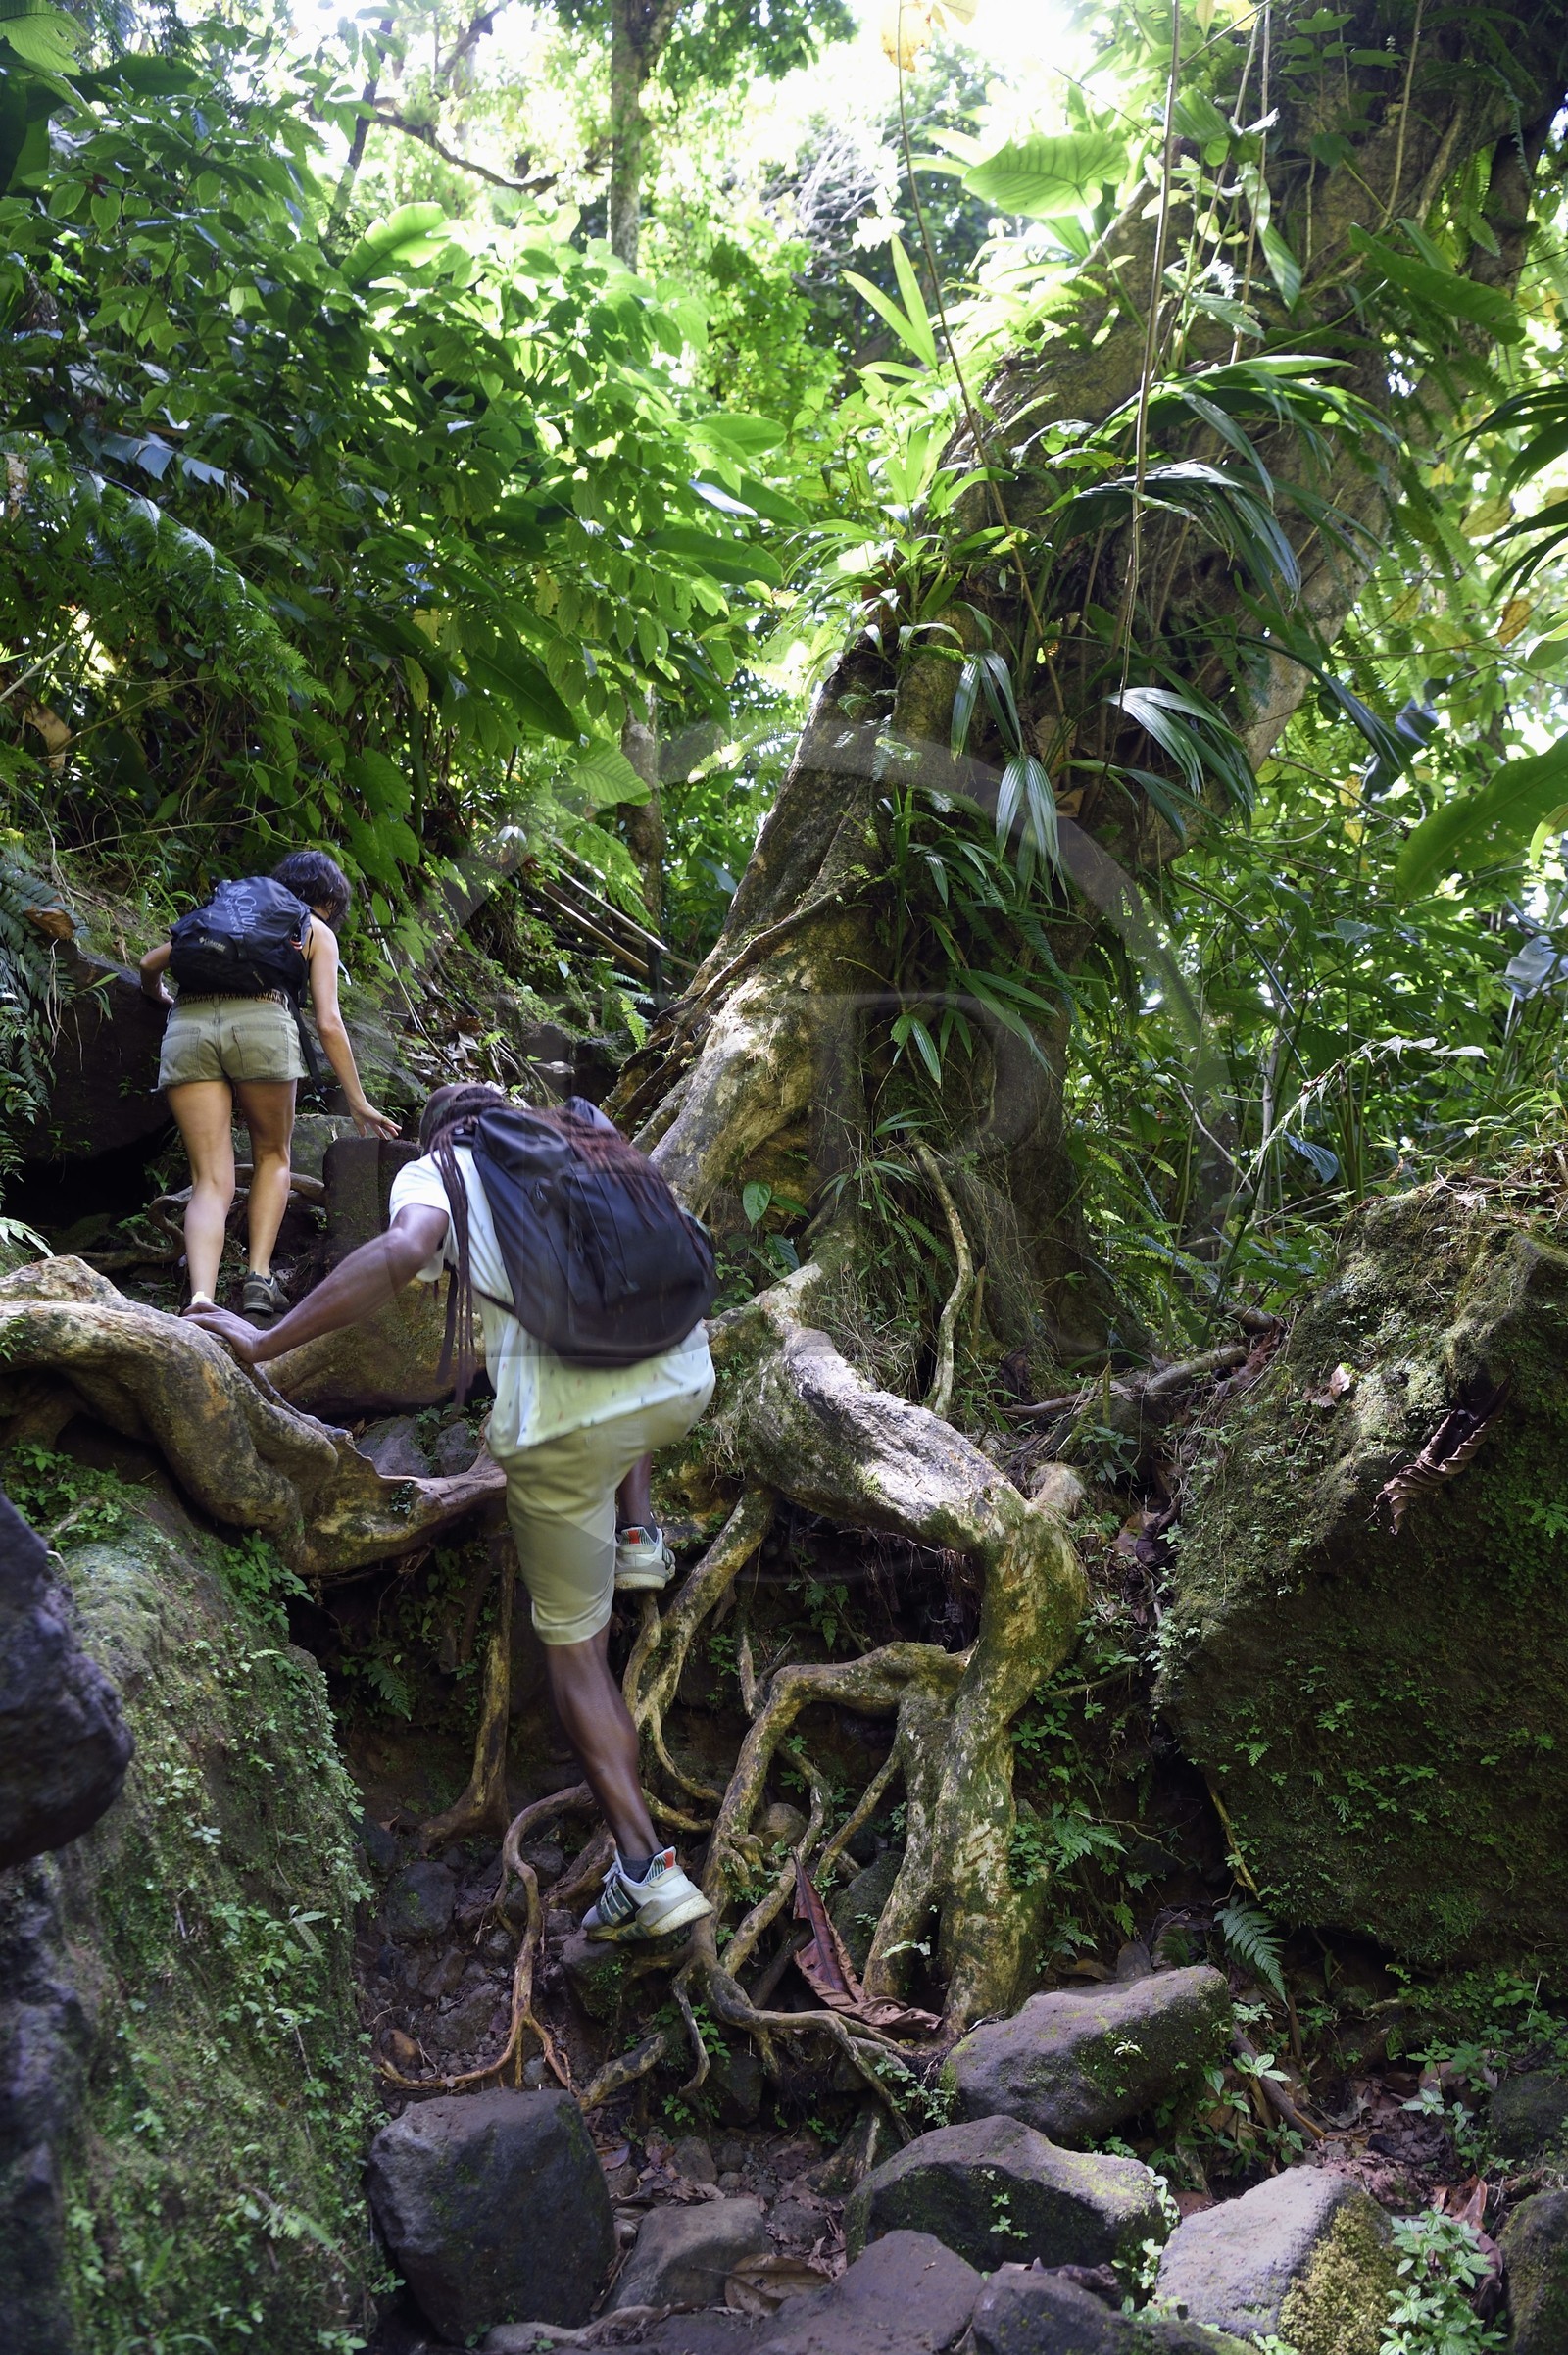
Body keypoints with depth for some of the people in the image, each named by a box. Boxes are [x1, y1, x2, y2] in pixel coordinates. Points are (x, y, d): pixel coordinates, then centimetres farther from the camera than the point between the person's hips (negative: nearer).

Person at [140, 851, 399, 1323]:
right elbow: (328, 1023, 11)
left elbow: (150, 964, 31)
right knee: (272, 1154, 21)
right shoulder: (317, 931, 22)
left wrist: (160, 997, 54)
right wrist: (358, 1102, 16)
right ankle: (259, 1277, 6)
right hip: (262, 1020, -2)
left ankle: (200, 1298, -21)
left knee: (211, 1180, 1)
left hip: (187, 1027, 3)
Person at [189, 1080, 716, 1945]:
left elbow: (404, 1250, -12)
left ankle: (645, 1871, 8)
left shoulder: (433, 1171, 11)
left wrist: (265, 1342, -9)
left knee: (573, 1647, 11)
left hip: (567, 1417, -4)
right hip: (682, 1384, 5)